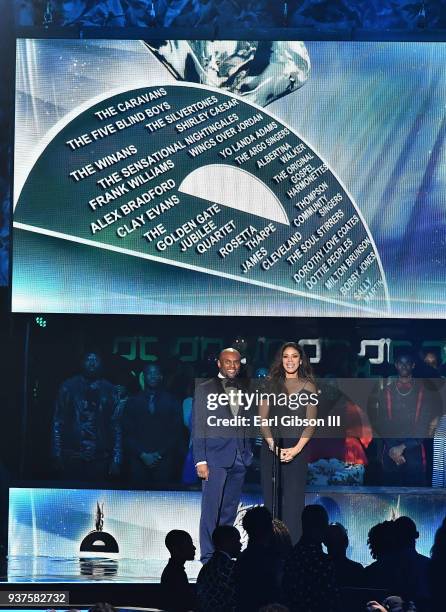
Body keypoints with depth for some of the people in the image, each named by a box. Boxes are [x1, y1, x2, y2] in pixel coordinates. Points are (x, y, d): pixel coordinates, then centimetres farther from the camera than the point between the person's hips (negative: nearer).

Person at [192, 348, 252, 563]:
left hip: (239, 459, 4)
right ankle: (208, 556, -3)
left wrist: (249, 453, 6)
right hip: (215, 457, -4)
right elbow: (198, 427, -2)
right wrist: (200, 460, -9)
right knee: (211, 508, -6)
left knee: (230, 510, 6)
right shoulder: (205, 389, 2)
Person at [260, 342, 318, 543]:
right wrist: (272, 444, -12)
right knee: (271, 498, 1)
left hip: (297, 448, -1)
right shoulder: (270, 384, 9)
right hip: (272, 448, 1)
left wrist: (296, 449, -12)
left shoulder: (308, 387, 5)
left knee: (293, 498, -4)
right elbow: (262, 419, 3)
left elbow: (311, 423, 1)